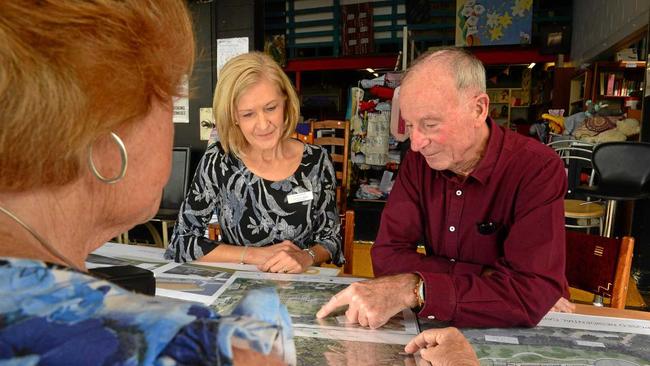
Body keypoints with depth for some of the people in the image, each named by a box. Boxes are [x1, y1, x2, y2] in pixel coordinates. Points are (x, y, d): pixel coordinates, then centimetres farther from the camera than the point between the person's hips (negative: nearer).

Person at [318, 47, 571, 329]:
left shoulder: (539, 170, -17)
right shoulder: (419, 160, -5)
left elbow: (532, 294, -26)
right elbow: (387, 256, -11)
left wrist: (412, 289, -34)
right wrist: (490, 278, -21)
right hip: (441, 327, 2)